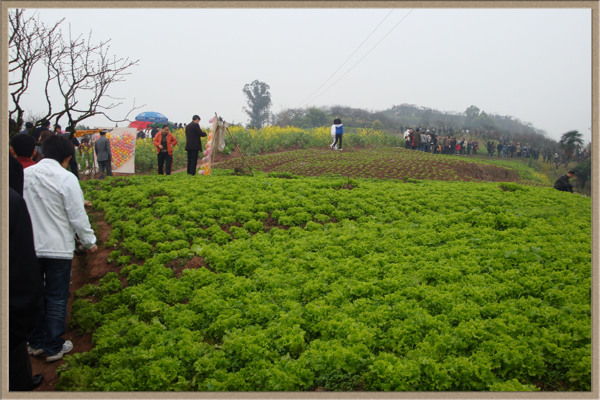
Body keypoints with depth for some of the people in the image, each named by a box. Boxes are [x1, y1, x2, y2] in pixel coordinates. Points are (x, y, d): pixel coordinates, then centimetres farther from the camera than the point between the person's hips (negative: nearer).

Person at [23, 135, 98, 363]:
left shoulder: (25, 175, -2)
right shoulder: (66, 178, -16)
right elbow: (77, 216, -14)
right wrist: (89, 242, 0)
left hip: (30, 247, 5)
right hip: (58, 248, -5)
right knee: (57, 299, 8)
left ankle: (36, 343, 30)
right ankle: (54, 347, 18)